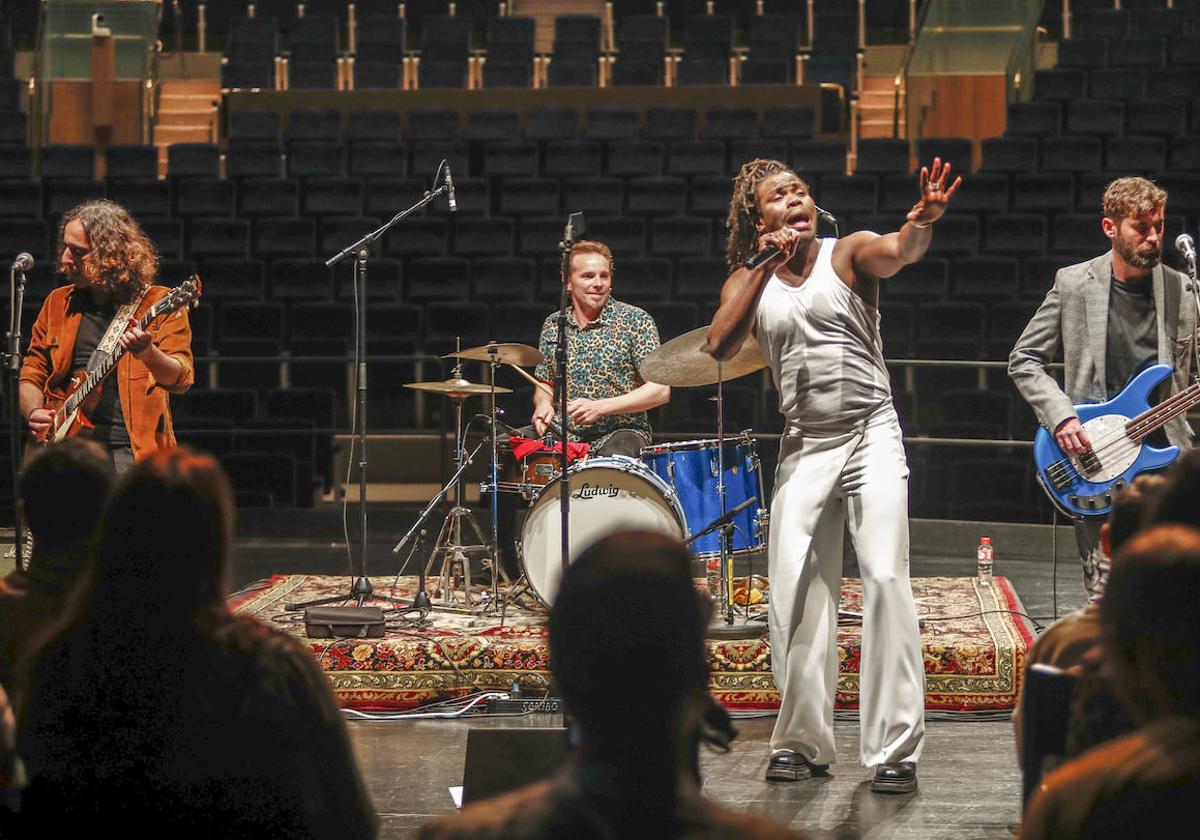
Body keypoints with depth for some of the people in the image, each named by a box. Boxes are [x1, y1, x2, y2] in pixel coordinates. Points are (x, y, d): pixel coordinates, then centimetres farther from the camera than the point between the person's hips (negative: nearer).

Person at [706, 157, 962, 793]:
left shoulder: (848, 253, -1)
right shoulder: (748, 282, 9)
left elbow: (898, 252, -23)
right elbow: (719, 347, -8)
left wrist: (923, 221, -46)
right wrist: (765, 266, -11)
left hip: (870, 433, -3)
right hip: (803, 445, 3)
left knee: (885, 578, -13)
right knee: (794, 589, -2)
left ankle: (895, 749, -11)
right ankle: (802, 741, 11)